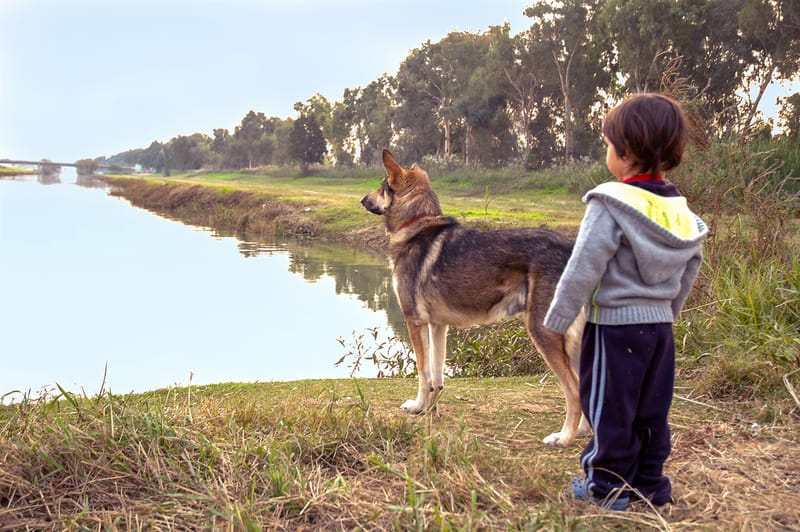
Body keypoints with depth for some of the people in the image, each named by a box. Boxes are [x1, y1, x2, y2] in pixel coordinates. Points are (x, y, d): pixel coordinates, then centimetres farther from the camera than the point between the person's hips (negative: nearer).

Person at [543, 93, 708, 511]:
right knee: (652, 410, 16)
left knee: (609, 409, 6)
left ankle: (608, 486, 17)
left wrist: (558, 318, -9)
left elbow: (583, 270, -19)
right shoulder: (680, 210, 3)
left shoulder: (611, 205, -18)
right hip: (660, 323, 7)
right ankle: (650, 484, 27)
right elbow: (690, 269, 12)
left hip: (615, 325, -7)